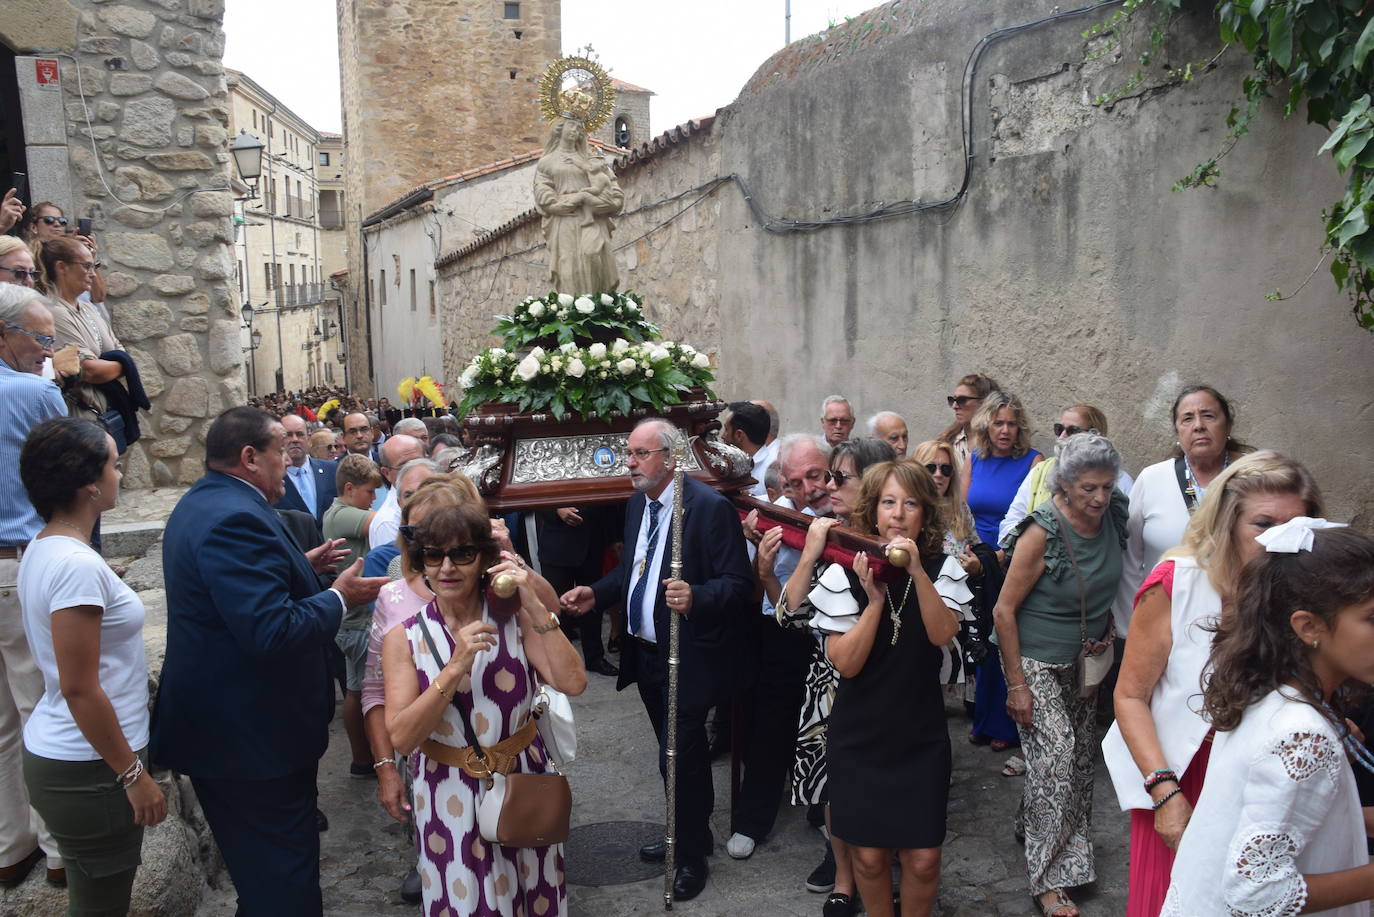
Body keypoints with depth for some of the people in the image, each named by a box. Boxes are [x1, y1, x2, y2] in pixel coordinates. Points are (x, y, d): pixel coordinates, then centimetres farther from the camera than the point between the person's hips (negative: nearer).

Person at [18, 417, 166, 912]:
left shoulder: (42, 548, 6)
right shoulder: (76, 565, -24)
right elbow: (79, 689, -23)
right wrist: (133, 774, -16)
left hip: (50, 753, 9)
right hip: (89, 769, -9)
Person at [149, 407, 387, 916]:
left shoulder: (201, 502, 10)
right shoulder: (235, 518, -25)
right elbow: (272, 632, -32)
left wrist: (300, 566, 15)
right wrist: (339, 597, -19)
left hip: (216, 722, 11)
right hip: (254, 734, -11)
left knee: (256, 864, 26)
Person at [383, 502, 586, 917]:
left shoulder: (515, 619, -6)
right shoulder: (404, 638, -8)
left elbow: (573, 683, -18)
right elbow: (401, 738, -16)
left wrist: (536, 609, -24)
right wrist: (456, 667, -26)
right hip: (451, 801, -1)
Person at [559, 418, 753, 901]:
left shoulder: (710, 507, -18)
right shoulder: (637, 503, 7)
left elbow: (739, 584, -20)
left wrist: (695, 597, -36)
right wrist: (595, 593, 3)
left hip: (688, 657, -7)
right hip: (645, 653, 8)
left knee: (680, 756, -1)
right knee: (678, 752, 21)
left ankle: (692, 855, 20)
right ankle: (688, 834, 40)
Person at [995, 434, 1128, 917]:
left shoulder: (1114, 518, -6)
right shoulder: (1042, 533, -22)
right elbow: (1004, 610, -17)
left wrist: (1105, 635, 5)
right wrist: (1016, 684, -16)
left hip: (1084, 660, 6)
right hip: (1037, 661, -6)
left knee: (1077, 755, 13)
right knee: (1056, 758, -9)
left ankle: (1032, 823, 38)